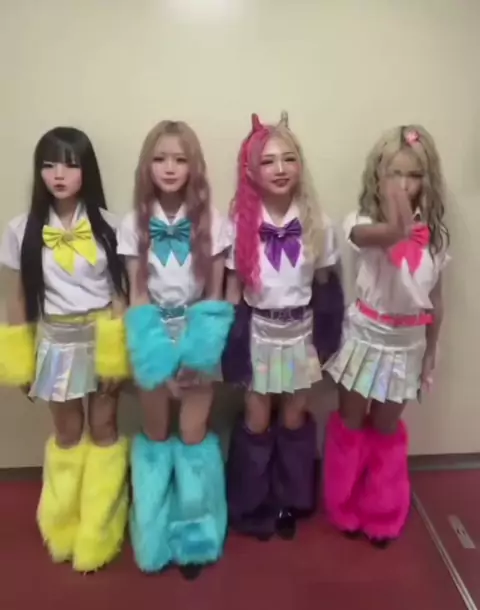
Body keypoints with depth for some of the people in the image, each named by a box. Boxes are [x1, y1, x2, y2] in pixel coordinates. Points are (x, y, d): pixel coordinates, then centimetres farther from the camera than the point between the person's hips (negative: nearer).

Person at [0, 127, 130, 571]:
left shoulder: (106, 224, -6)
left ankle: (97, 535, 28)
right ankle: (64, 530, 35)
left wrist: (120, 348, -7)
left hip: (101, 335, 0)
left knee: (104, 429, 9)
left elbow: (118, 290, -3)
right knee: (68, 434, 13)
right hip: (56, 341, 1)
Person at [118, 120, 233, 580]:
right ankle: (155, 534, 30)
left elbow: (214, 293, -4)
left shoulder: (211, 221, -6)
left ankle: (193, 534, 23)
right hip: (154, 336, 1)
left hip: (196, 335, -1)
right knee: (155, 435, 11)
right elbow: (136, 294, -3)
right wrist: (152, 346, -12)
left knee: (193, 434, 2)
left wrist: (196, 352, -12)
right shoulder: (134, 223, -4)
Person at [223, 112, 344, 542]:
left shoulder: (317, 224, -7)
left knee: (295, 418, 14)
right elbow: (233, 288, -4)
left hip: (301, 331, 1)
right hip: (258, 331, -1)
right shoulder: (242, 224, -9)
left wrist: (326, 336, 1)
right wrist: (230, 339, -4)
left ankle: (291, 502, 36)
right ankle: (253, 507, 33)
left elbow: (326, 285, 1)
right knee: (257, 421, 11)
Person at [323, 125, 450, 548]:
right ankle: (345, 508, 36)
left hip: (407, 342, 2)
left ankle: (382, 514, 37)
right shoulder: (362, 222, -14)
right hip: (365, 336, -2)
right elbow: (389, 234, -40)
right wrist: (398, 216, -59)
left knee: (387, 429, 17)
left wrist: (431, 352, 8)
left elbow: (435, 299, 4)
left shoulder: (434, 234, -3)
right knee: (351, 424, 14)